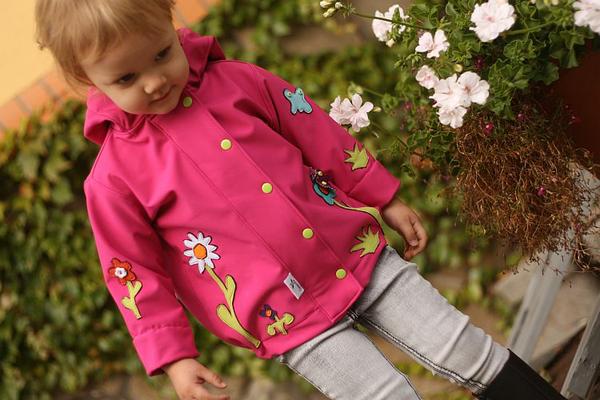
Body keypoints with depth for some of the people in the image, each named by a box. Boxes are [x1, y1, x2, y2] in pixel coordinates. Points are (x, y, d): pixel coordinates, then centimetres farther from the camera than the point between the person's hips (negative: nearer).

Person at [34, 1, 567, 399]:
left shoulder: (237, 81, -1)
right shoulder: (113, 179, -7)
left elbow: (322, 137, 8)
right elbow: (137, 275, 0)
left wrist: (387, 201, 13)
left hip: (361, 255, 3)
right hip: (293, 324, -3)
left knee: (472, 353, 3)